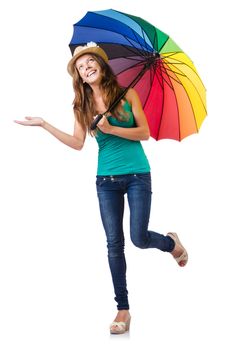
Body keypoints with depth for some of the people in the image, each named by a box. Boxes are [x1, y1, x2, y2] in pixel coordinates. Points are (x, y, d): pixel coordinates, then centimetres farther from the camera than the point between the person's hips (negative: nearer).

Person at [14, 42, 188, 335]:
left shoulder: (126, 94, -3)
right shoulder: (82, 106, 5)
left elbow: (144, 132, -6)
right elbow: (78, 143, 0)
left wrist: (111, 129, -17)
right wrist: (44, 124, -3)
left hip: (137, 176, -3)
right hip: (106, 180, 3)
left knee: (139, 238, -9)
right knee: (114, 244, 2)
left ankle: (172, 242, 28)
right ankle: (123, 308, 10)